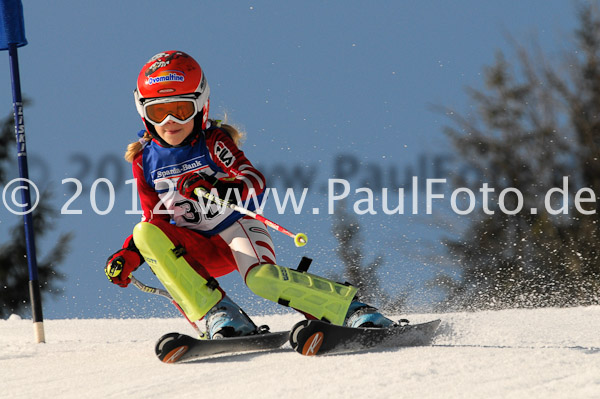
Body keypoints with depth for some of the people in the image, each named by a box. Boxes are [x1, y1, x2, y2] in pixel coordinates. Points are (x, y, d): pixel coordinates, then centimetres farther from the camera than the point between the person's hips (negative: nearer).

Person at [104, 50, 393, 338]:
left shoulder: (213, 141, -9)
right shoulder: (144, 159, 1)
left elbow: (256, 181, -22)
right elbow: (156, 217, 11)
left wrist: (222, 188, -43)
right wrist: (129, 256, -5)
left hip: (236, 227, -4)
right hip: (198, 248, 4)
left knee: (261, 278, -35)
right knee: (145, 234, -25)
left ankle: (352, 310, -24)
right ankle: (217, 314, -28)